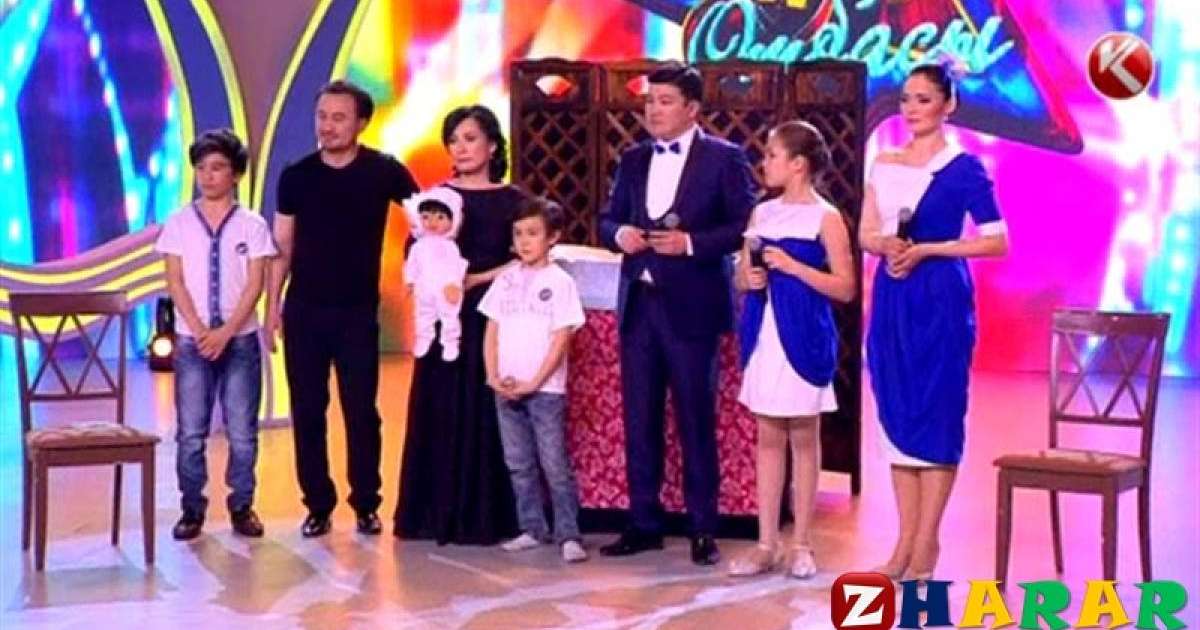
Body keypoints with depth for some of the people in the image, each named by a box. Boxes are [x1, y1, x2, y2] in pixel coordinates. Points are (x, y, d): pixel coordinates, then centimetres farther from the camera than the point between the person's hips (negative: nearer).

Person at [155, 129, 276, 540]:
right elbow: (175, 282, -1)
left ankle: (241, 506, 14)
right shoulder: (179, 223, 3)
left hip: (240, 340, -1)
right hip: (191, 341, 1)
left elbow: (255, 284, -4)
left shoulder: (252, 224, 1)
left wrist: (226, 332, -13)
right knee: (190, 431, 2)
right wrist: (199, 330, -12)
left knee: (242, 431, 3)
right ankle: (192, 509, 11)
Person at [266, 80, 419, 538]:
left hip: (358, 311, -2)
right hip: (304, 310, 2)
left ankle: (366, 505, 14)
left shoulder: (384, 172, -4)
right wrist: (272, 303, -1)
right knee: (307, 411, 5)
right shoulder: (296, 176, 1)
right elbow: (282, 245, 5)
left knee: (361, 410, 3)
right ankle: (318, 504, 15)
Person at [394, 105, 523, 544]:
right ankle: (438, 513, 9)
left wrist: (475, 280, -13)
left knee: (486, 415, -1)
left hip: (491, 317, -2)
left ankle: (485, 517, 5)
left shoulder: (511, 200, 2)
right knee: (439, 413, 2)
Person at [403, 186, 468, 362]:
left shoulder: (449, 246, -9)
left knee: (449, 318, -2)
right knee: (423, 317, 16)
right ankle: (423, 341, 31)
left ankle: (450, 345, 6)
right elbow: (412, 264, 10)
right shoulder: (419, 246, 4)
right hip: (425, 290, 4)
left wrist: (453, 284, -23)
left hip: (446, 290, -4)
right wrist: (410, 282, 8)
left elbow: (456, 266, -14)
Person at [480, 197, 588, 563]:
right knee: (519, 465, 10)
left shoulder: (560, 283, -4)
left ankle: (568, 535, -1)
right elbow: (492, 332, 9)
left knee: (555, 466, -5)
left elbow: (561, 340, -9)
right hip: (506, 389, 5)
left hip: (545, 390, -5)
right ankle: (532, 529, 19)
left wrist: (533, 383, -13)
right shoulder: (506, 281, 9)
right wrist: (494, 377, -3)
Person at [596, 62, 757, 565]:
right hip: (638, 303, 5)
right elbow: (607, 218, 16)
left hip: (690, 306, -5)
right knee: (639, 419, 9)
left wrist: (691, 242, -18)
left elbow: (746, 225, -8)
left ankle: (702, 529, 11)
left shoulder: (724, 158, -3)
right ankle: (643, 523, 18)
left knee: (696, 419, 1)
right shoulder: (633, 160, 13)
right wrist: (619, 233, -6)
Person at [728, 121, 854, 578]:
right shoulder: (762, 213, 10)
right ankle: (767, 543, 13)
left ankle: (801, 544, 12)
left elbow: (845, 288, -9)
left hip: (803, 337, -5)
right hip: (764, 334, 5)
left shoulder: (825, 218, -5)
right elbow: (741, 279, 17)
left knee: (803, 440, 4)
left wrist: (791, 266, -16)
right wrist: (750, 277, -6)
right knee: (768, 439, 8)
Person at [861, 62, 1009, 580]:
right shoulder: (884, 164, 12)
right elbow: (867, 233, 11)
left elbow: (997, 242, -9)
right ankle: (905, 544, 14)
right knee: (896, 415, 7)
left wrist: (925, 250, -15)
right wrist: (888, 247, -12)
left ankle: (925, 548, 3)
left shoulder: (964, 167, -5)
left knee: (936, 415, -2)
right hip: (891, 298, 6)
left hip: (940, 299, -6)